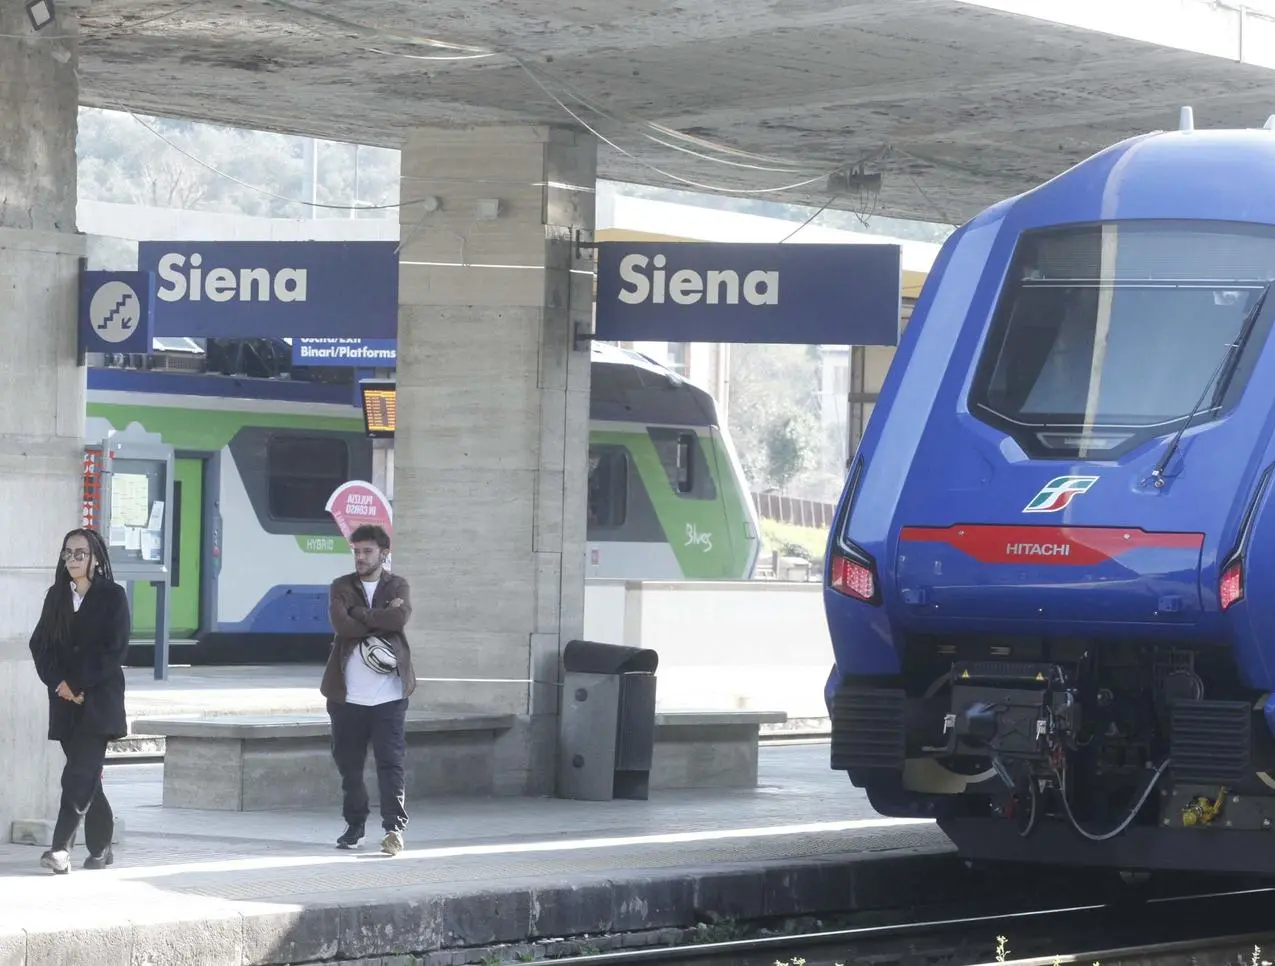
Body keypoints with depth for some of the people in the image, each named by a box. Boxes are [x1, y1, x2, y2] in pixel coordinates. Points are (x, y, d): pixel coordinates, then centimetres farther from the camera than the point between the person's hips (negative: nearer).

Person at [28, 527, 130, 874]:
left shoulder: (113, 596, -3)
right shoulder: (57, 596, 12)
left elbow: (115, 650, -9)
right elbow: (39, 644, 8)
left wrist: (79, 686, -12)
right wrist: (58, 682, -8)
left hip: (98, 699, -5)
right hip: (65, 700, 5)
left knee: (80, 774, -13)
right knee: (86, 774, 9)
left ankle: (61, 846, -20)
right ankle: (100, 847, 17)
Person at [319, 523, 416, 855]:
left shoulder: (397, 587, 8)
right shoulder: (341, 588, 9)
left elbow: (399, 618, -13)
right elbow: (341, 623, -10)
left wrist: (359, 614, -9)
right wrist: (379, 619, -10)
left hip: (389, 694, -2)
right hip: (348, 694, 2)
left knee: (391, 762, -7)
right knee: (348, 763, 8)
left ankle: (394, 828, -9)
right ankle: (354, 824, 21)